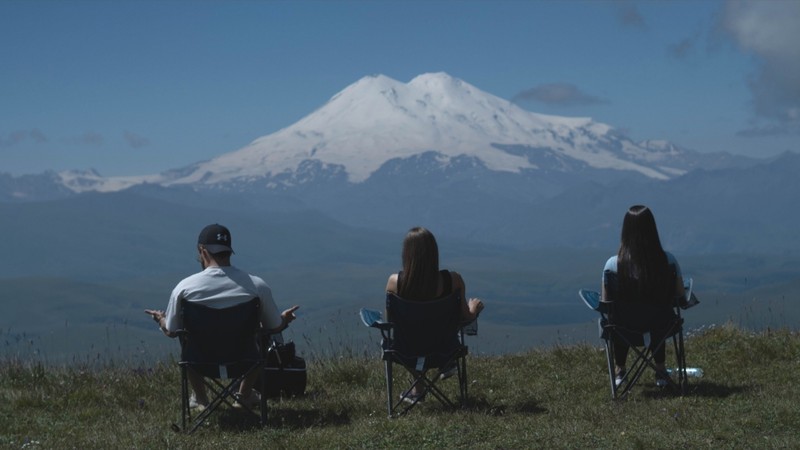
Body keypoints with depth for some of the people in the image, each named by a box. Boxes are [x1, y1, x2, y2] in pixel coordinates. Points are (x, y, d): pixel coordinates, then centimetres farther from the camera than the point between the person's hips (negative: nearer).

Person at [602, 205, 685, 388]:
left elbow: (606, 303, -5)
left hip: (626, 331, -1)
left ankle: (619, 370, 48)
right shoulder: (668, 261, -15)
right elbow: (680, 297, -3)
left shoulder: (613, 265, -17)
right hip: (661, 330, 1)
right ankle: (660, 370, 48)